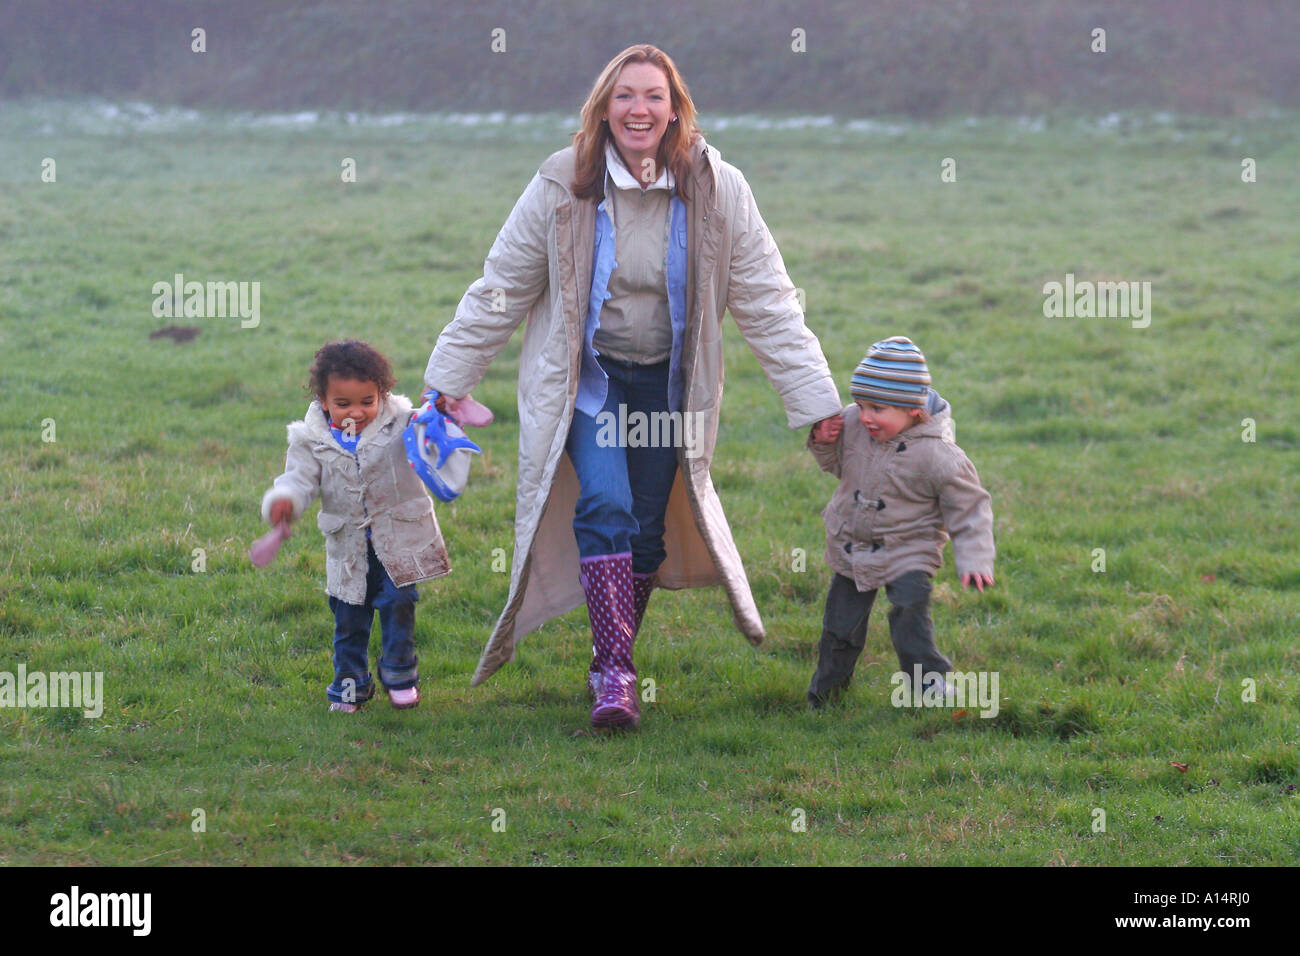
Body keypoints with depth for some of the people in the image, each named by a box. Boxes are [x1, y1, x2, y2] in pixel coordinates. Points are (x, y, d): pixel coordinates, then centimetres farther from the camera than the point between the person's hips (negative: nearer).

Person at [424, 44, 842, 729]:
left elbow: (768, 304, -7)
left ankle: (611, 662, 24)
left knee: (648, 527, 5)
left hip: (666, 382, 2)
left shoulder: (716, 190, -10)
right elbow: (500, 291, -1)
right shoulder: (561, 189, -11)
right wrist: (449, 382, 2)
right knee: (605, 507, -19)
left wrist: (815, 402, -9)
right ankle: (615, 676, -21)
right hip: (586, 375, -2)